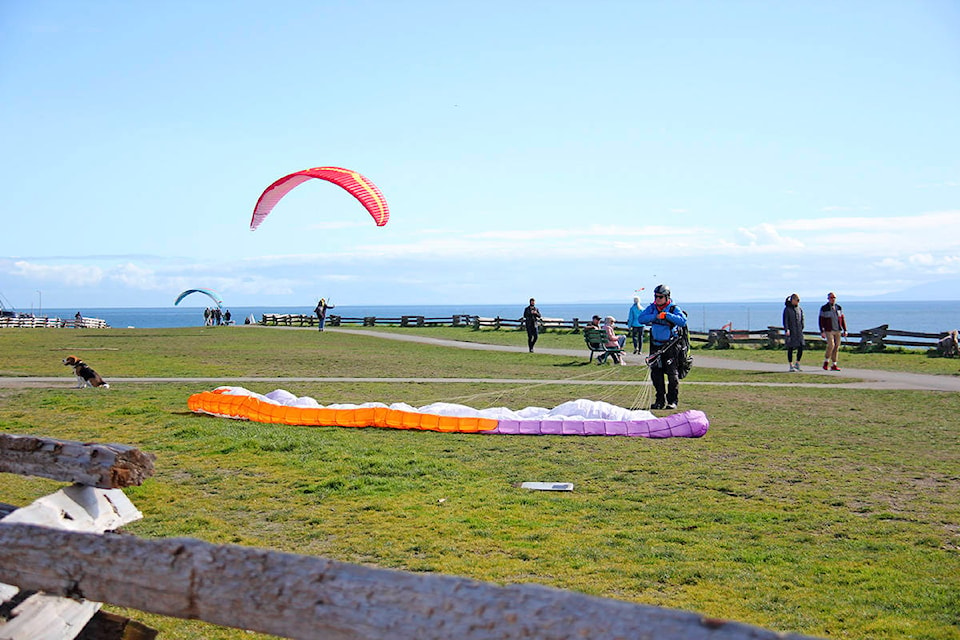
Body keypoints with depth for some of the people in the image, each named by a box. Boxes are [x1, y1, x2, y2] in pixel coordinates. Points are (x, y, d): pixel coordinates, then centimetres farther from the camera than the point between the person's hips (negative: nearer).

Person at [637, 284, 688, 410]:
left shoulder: (674, 308, -5)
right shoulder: (652, 308, 7)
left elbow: (683, 321, -21)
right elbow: (641, 318, -6)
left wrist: (667, 315, -26)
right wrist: (655, 316, -19)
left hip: (671, 345, -4)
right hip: (656, 346, 4)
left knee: (672, 374, -5)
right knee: (656, 374, 5)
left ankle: (673, 401, 3)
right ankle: (660, 400, 15)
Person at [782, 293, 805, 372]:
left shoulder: (799, 309, 11)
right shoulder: (787, 309, -5)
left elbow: (802, 319, 17)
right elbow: (785, 320, -11)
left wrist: (801, 329, 12)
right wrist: (786, 330, -21)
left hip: (799, 331, 5)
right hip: (791, 332, -5)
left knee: (801, 348, -3)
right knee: (790, 348, 0)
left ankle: (797, 364, 11)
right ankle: (791, 366, 6)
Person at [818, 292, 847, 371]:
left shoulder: (839, 308, 10)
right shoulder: (824, 308, -3)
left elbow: (842, 319, 13)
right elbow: (821, 321, -4)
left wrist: (845, 330, 8)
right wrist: (822, 332, -10)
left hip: (838, 331, 4)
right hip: (829, 331, -4)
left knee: (836, 347, 2)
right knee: (831, 345, -18)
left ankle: (834, 365, 7)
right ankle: (826, 361, 1)